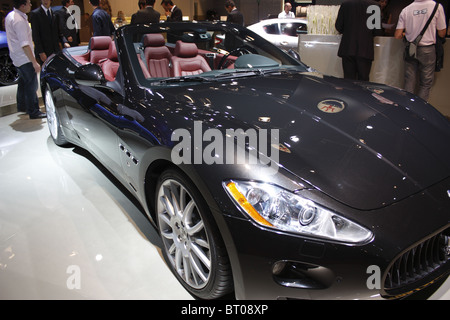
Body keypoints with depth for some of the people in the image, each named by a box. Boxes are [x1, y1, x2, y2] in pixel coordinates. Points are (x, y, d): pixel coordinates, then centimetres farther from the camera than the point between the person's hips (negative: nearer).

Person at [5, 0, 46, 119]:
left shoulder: (10, 15, 10)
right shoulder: (19, 20, -22)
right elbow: (24, 45, -27)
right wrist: (34, 62, -28)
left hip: (16, 57, 10)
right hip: (25, 58, -10)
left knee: (23, 81, 22)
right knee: (31, 85, -5)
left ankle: (22, 106, 35)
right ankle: (33, 112, 0)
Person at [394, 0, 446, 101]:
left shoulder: (406, 10, -1)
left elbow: (397, 35, -1)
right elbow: (442, 34, -2)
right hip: (427, 50, -2)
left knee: (409, 82, 8)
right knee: (426, 83, 6)